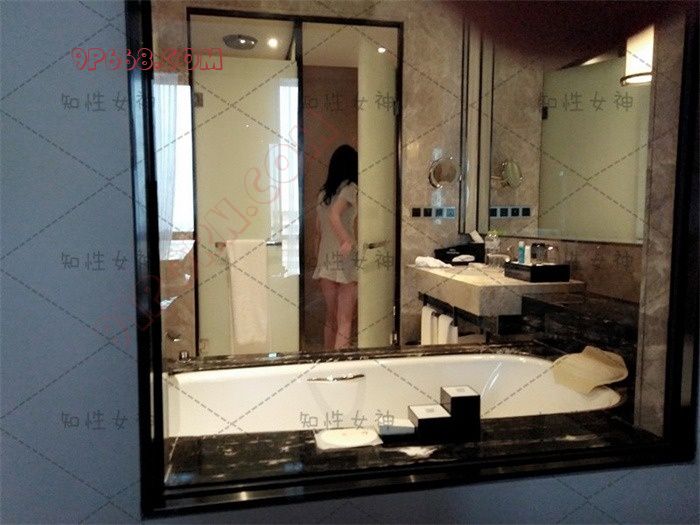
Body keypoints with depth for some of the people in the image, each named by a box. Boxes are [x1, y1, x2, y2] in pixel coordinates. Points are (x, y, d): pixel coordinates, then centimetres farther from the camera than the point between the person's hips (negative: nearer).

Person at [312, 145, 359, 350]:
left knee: (330, 318, 16)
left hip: (325, 262, 6)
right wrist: (347, 241, -32)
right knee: (345, 322, -2)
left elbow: (318, 232, 15)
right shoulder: (350, 188, -6)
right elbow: (334, 215, -24)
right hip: (346, 262, -6)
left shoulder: (323, 192, 13)